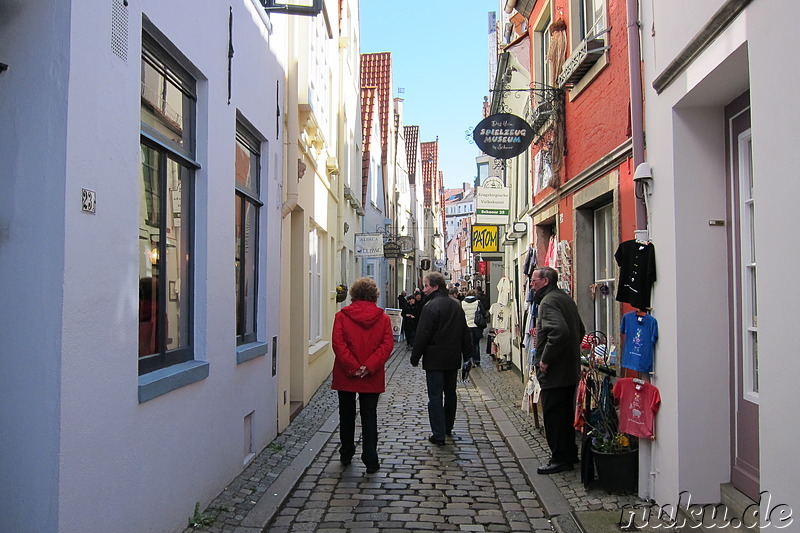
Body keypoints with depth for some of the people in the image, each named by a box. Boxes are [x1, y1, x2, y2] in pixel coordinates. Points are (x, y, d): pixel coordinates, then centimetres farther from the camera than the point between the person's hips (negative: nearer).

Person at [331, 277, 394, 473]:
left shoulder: (342, 315, -5)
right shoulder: (383, 317, -2)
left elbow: (338, 343, -14)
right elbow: (387, 345, -10)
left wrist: (352, 367, -14)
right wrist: (369, 367, -14)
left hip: (346, 376, 0)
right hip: (372, 377, 0)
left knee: (347, 415, 16)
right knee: (369, 416, 8)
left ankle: (346, 455, 27)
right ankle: (371, 460, 6)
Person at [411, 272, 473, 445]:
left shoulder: (430, 307, -16)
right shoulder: (456, 305, 8)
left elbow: (422, 335, -17)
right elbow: (465, 333, 14)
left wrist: (415, 357, -8)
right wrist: (467, 355, 20)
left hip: (435, 359, -7)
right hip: (453, 359, 7)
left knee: (435, 396, -2)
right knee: (450, 393, 18)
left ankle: (438, 434, -2)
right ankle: (448, 427, 31)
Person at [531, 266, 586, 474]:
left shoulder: (548, 301, -17)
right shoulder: (565, 298, 14)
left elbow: (559, 331, -32)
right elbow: (580, 330, 22)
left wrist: (545, 360, -23)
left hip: (554, 372, -10)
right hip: (570, 369, 10)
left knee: (553, 414, -1)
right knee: (565, 412, 18)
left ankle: (560, 459, 7)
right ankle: (570, 453, 28)